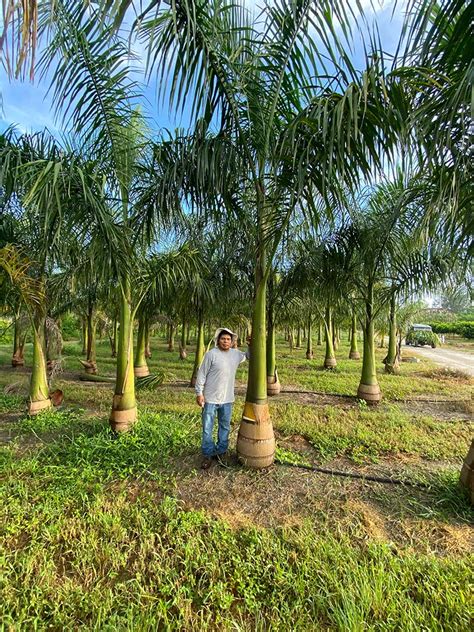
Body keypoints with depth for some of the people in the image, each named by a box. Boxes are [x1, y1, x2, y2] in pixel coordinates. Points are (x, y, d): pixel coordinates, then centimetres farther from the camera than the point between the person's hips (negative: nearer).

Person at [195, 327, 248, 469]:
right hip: (210, 399, -4)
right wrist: (199, 393, -12)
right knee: (207, 429, 6)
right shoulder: (211, 354, -13)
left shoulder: (236, 354, 3)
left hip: (227, 399, 5)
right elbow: (201, 374, -9)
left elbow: (248, 356, 23)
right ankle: (208, 455, 24)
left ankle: (221, 452, 35)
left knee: (225, 427, 17)